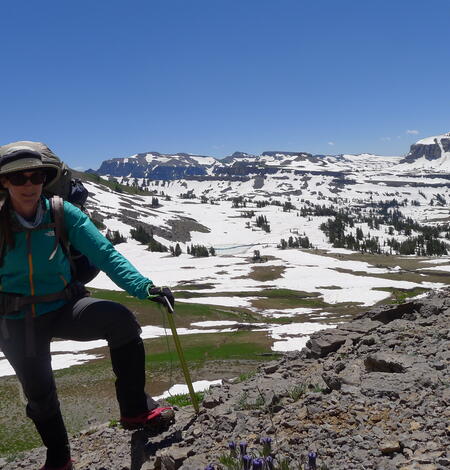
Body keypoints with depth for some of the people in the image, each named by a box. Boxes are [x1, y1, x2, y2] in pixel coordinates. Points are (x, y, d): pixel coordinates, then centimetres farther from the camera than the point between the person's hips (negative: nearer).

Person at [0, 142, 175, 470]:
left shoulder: (62, 213, -12)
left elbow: (104, 253, -21)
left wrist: (144, 287, -36)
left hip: (64, 307, 0)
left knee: (121, 320, -27)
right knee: (39, 393, 5)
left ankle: (135, 409, -11)